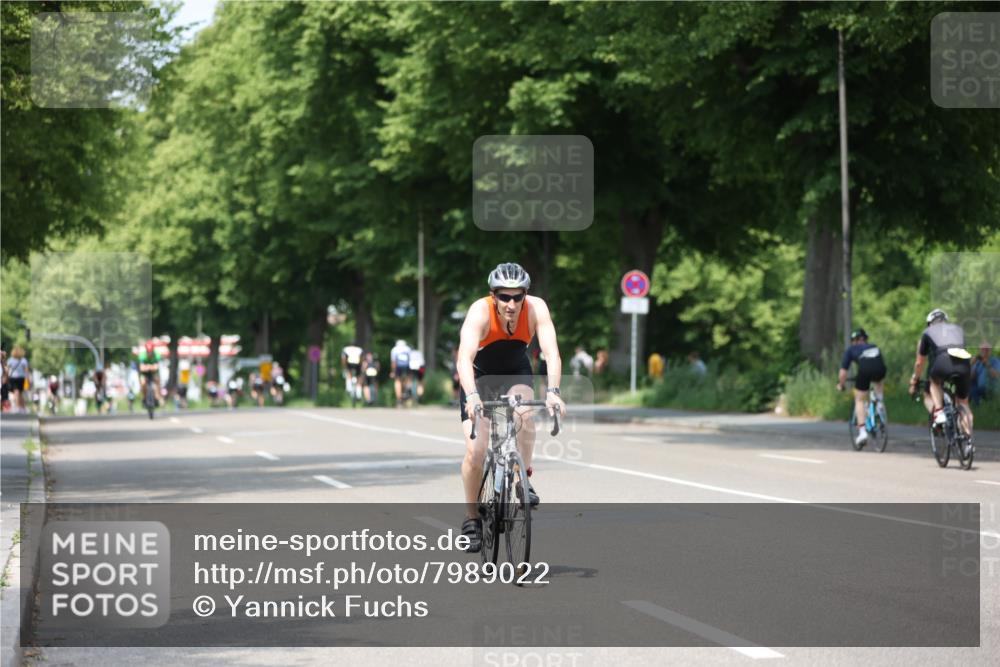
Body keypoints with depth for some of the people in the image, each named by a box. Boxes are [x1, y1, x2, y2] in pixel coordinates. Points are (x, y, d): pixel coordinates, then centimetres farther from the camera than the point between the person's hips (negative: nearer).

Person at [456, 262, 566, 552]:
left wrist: (553, 392, -51)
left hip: (516, 374, 1)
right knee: (475, 451, -14)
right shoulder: (480, 312, -32)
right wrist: (472, 396, -59)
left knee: (524, 414, -33)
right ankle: (472, 519, 4)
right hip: (480, 376, -1)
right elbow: (465, 359, -43)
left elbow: (552, 353, -35)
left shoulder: (536, 308, -26)